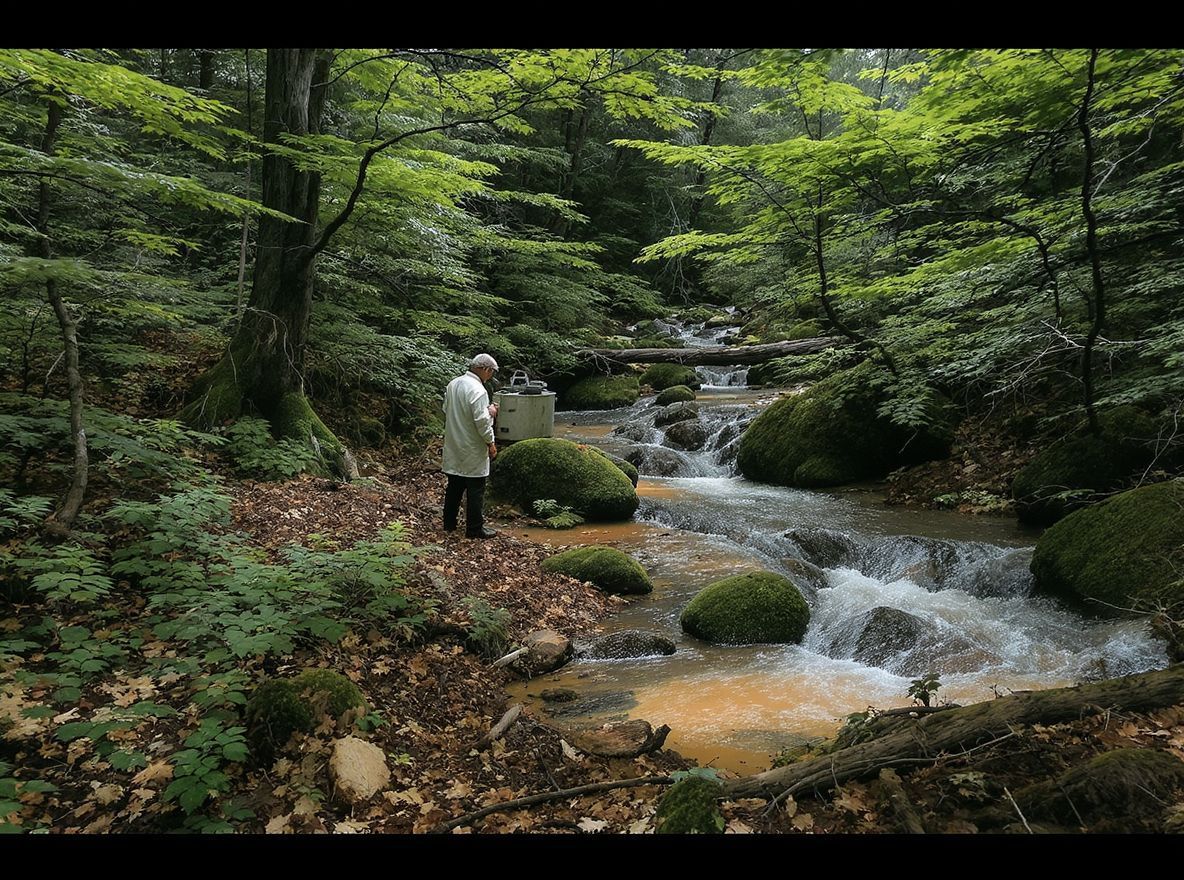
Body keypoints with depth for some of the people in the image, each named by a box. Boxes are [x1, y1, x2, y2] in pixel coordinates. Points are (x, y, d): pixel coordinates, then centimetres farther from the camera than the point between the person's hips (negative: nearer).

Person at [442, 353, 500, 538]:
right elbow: (481, 421, -24)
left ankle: (449, 523, 27)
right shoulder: (477, 390, -21)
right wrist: (491, 442, -8)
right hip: (472, 450, -8)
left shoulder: (453, 384, 5)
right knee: (475, 489, 2)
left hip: (453, 446, 8)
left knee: (454, 486, 18)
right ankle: (474, 528, 9)